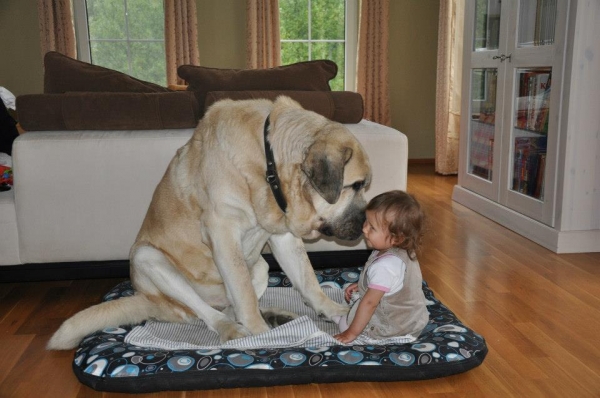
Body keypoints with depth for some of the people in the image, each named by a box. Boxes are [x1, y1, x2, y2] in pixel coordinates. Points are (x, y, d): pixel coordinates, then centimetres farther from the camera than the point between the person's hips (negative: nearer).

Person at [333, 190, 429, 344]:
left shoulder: (384, 266, -35)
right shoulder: (403, 250, -7)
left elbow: (369, 303, -28)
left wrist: (352, 332, -19)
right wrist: (361, 285, 8)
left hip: (396, 324, -9)